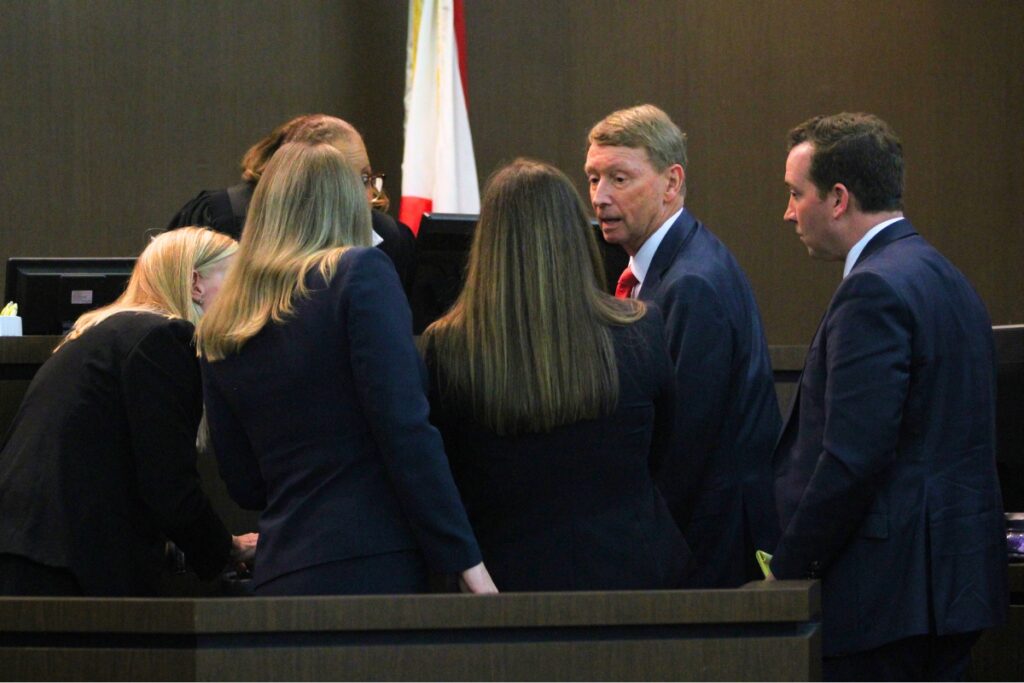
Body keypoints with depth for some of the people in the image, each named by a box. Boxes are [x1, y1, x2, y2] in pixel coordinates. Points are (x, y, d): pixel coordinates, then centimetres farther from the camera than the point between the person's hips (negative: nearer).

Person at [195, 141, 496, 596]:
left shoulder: (218, 335, 14)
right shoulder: (360, 273, -2)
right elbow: (405, 427, -10)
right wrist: (464, 560, -9)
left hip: (278, 578, 5)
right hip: (371, 569, -5)